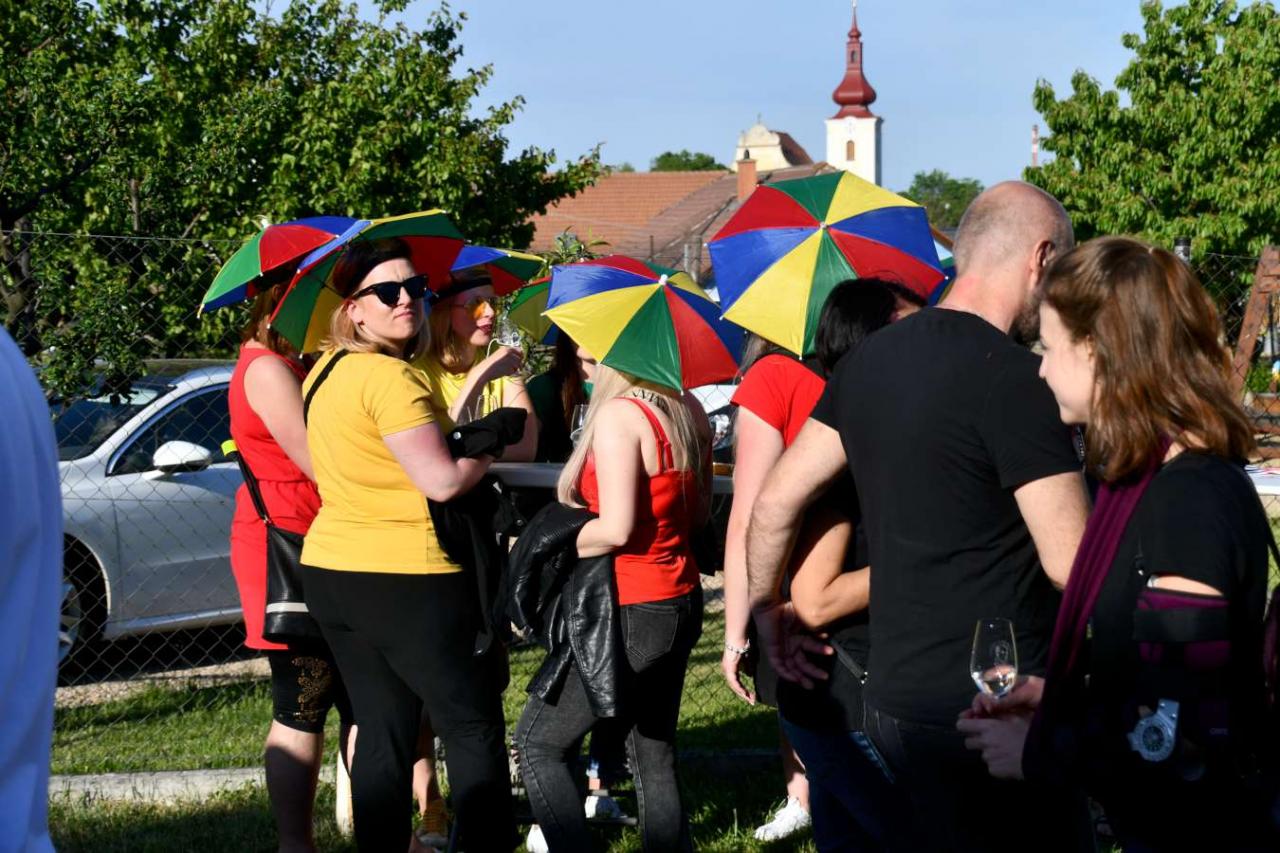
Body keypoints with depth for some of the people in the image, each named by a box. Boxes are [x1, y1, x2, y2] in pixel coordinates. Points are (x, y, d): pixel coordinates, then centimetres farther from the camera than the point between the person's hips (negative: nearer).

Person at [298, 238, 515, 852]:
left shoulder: (324, 372, 12)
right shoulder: (389, 375, -16)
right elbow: (443, 481, -21)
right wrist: (487, 450, -2)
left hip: (329, 571, 8)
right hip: (405, 578, -8)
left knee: (382, 732, 11)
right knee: (473, 727, 2)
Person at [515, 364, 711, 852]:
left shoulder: (617, 415, -18)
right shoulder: (688, 411, 7)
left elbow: (616, 529, -22)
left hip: (633, 611, -8)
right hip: (682, 602, 8)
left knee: (537, 740, 4)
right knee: (655, 756, 14)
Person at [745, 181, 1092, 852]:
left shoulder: (870, 361, 8)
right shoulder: (1015, 377, -16)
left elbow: (775, 502, 12)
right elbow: (1070, 563, -18)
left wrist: (765, 611, 24)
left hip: (891, 697, 8)